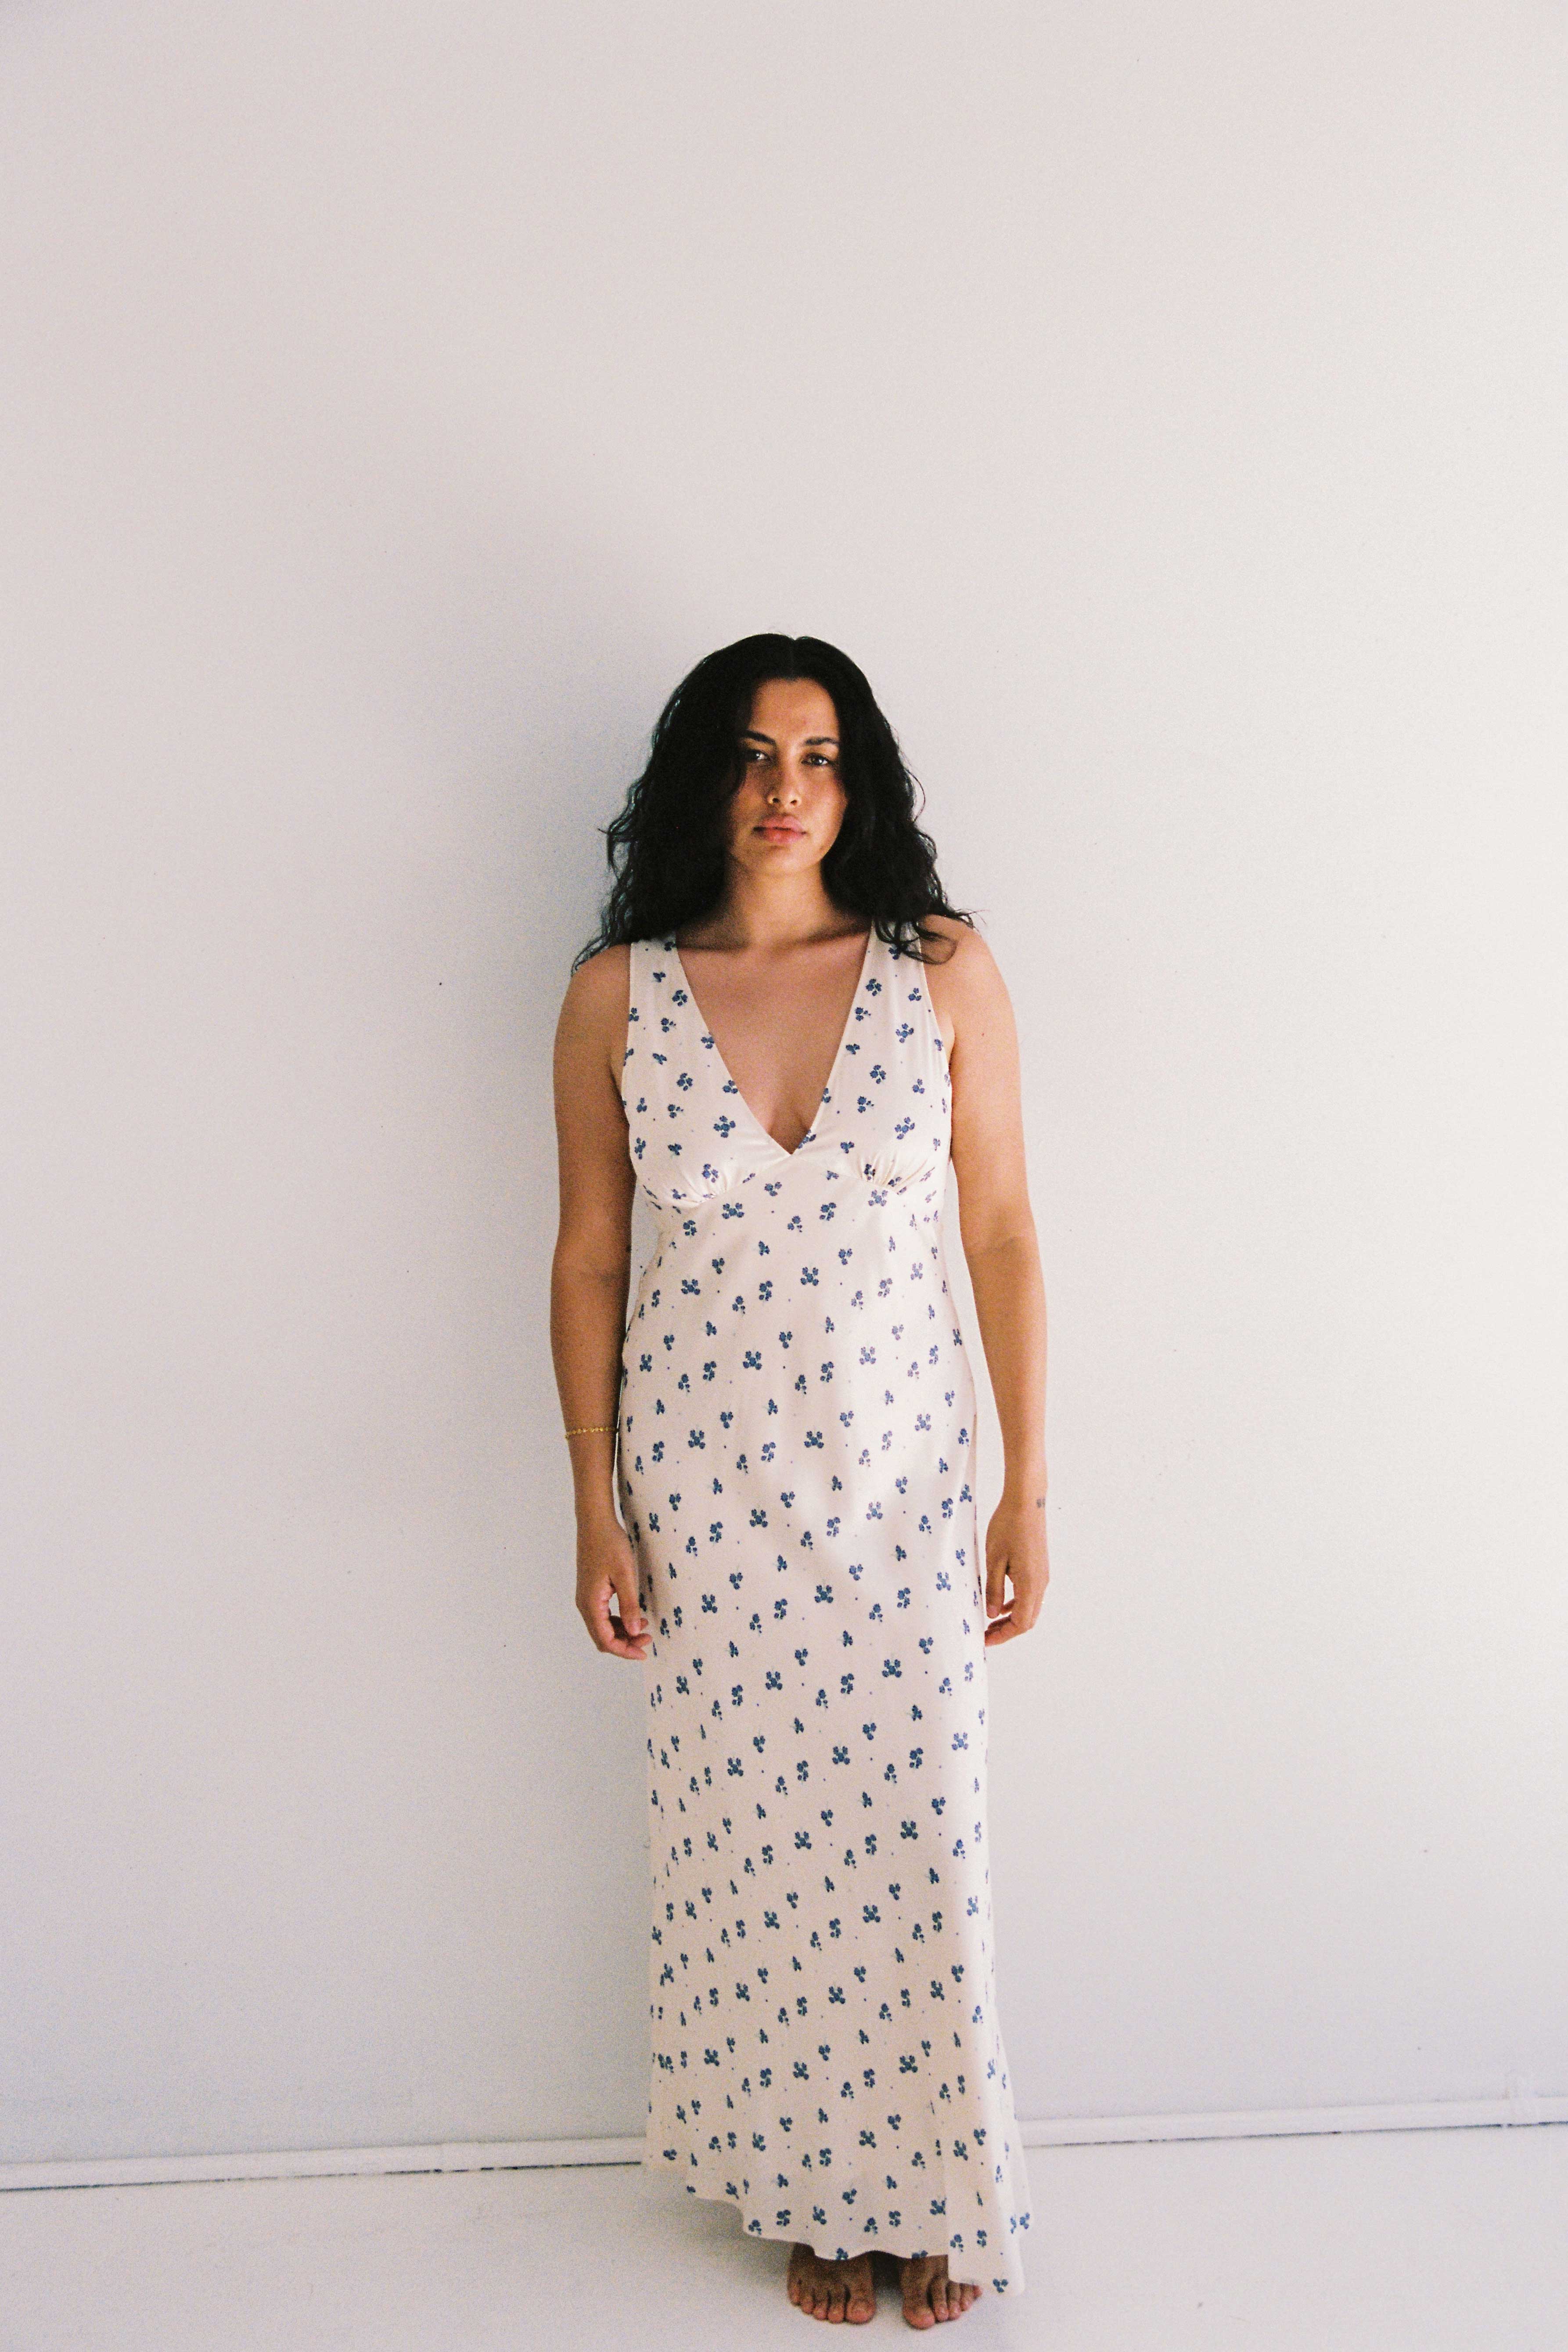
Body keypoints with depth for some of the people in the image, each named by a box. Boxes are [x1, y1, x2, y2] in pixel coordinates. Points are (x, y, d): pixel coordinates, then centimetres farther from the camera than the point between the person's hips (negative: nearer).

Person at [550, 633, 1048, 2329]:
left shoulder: (944, 973, -6)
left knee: (915, 1834, 9)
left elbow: (1002, 1230, -2)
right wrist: (596, 1510, 0)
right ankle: (815, 2191, 36)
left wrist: (1029, 1487, -2)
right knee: (752, 1838, 12)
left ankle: (933, 2195, 35)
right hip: (702, 1467, 0)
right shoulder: (615, 995, -5)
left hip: (898, 1459, 0)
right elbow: (587, 1257, 1)